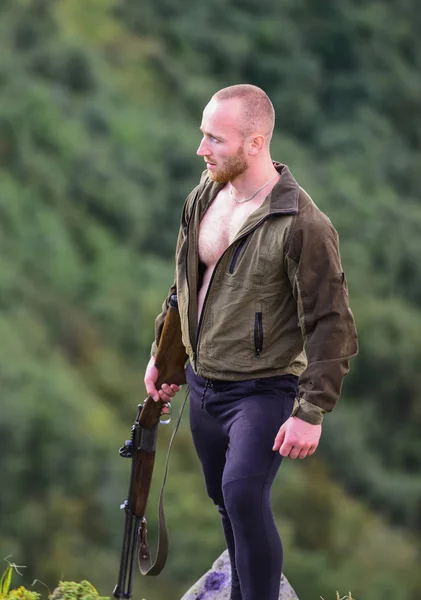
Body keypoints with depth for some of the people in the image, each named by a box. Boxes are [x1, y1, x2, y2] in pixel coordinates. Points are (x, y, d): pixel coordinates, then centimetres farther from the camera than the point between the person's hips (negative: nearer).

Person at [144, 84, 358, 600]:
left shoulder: (302, 225, -19)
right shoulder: (204, 198, 4)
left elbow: (330, 325, -18)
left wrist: (311, 412, -22)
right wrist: (161, 354, 23)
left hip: (263, 389, -7)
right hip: (203, 384, 7)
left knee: (243, 493, -25)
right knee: (226, 499, 16)